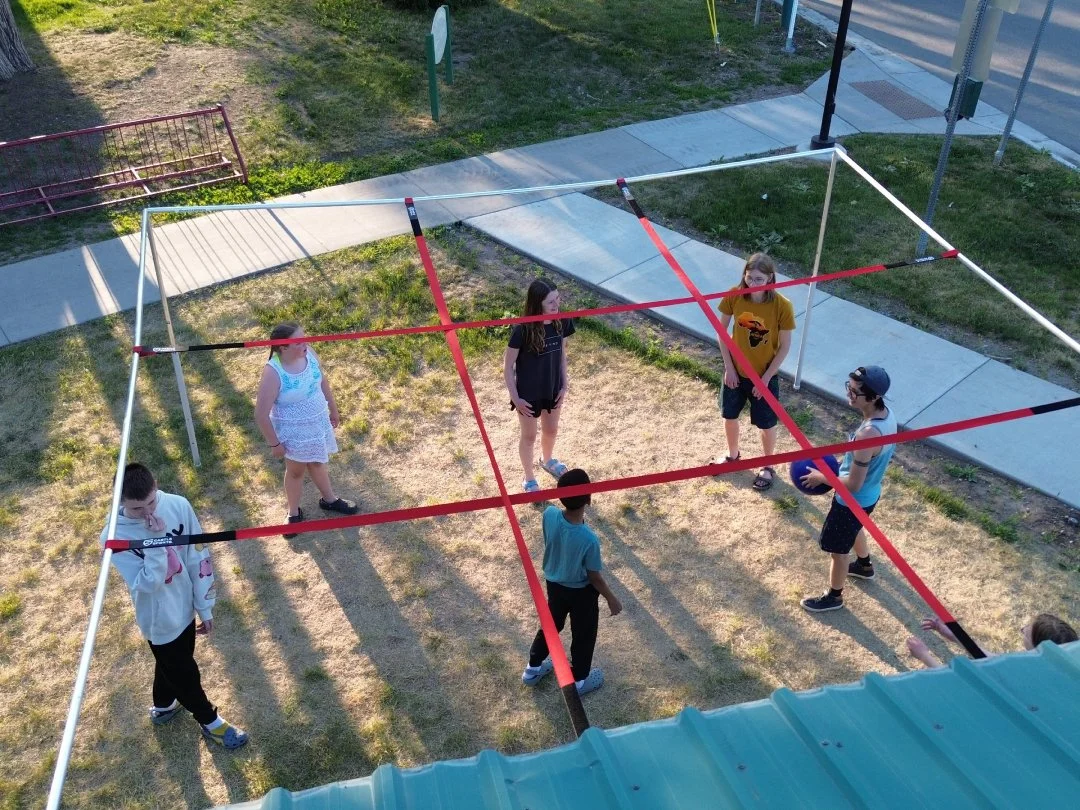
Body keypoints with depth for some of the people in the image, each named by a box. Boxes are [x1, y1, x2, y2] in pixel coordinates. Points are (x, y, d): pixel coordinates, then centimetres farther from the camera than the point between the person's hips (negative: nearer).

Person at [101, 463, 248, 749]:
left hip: (185, 606, 4)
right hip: (160, 619, -4)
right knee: (184, 673, 16)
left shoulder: (178, 506, -20)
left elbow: (198, 558, -10)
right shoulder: (114, 537, -27)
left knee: (172, 664, 29)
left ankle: (163, 706, 58)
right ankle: (209, 721, 42)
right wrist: (158, 541, -40)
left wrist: (205, 606, -4)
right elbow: (147, 584, -29)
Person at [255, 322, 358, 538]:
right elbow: (261, 414, -25)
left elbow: (322, 379, 5)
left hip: (318, 422, 5)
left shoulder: (308, 353, -16)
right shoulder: (273, 373, -33)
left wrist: (333, 408, 15)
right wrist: (274, 443, -16)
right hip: (294, 431, -5)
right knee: (296, 470, 19)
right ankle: (294, 512, 44)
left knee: (317, 462, 28)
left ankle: (329, 499, 52)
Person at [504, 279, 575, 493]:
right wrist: (515, 397, -14)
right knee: (529, 436, 17)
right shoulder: (522, 330, -29)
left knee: (551, 430, 27)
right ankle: (529, 480, 40)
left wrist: (565, 385, 3)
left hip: (553, 389, 5)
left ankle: (547, 460, 60)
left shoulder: (561, 322, -14)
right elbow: (508, 366, -17)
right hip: (529, 394, -5)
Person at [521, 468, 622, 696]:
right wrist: (611, 598, -6)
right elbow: (594, 576, -19)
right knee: (583, 636, 22)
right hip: (581, 592, -5)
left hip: (553, 583, 5)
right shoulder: (589, 539, -38)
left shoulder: (549, 515, -26)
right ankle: (579, 680, 45)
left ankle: (533, 669, 49)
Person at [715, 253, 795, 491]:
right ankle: (732, 455, 51)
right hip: (735, 371, 3)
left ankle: (767, 467, 41)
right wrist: (729, 367, -7)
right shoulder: (734, 296, -18)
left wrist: (766, 378, -13)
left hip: (765, 376, -3)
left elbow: (785, 346, -14)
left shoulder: (782, 306, -25)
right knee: (730, 416, 22)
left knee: (766, 424, 16)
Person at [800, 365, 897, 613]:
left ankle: (834, 596, 39)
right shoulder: (886, 413, -12)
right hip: (870, 494, 9)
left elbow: (853, 484, -31)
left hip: (853, 500, -9)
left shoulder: (868, 434, -40)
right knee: (855, 528, 37)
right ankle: (864, 565, 63)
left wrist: (821, 477, -17)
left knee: (838, 549, 15)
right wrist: (842, 462, 7)